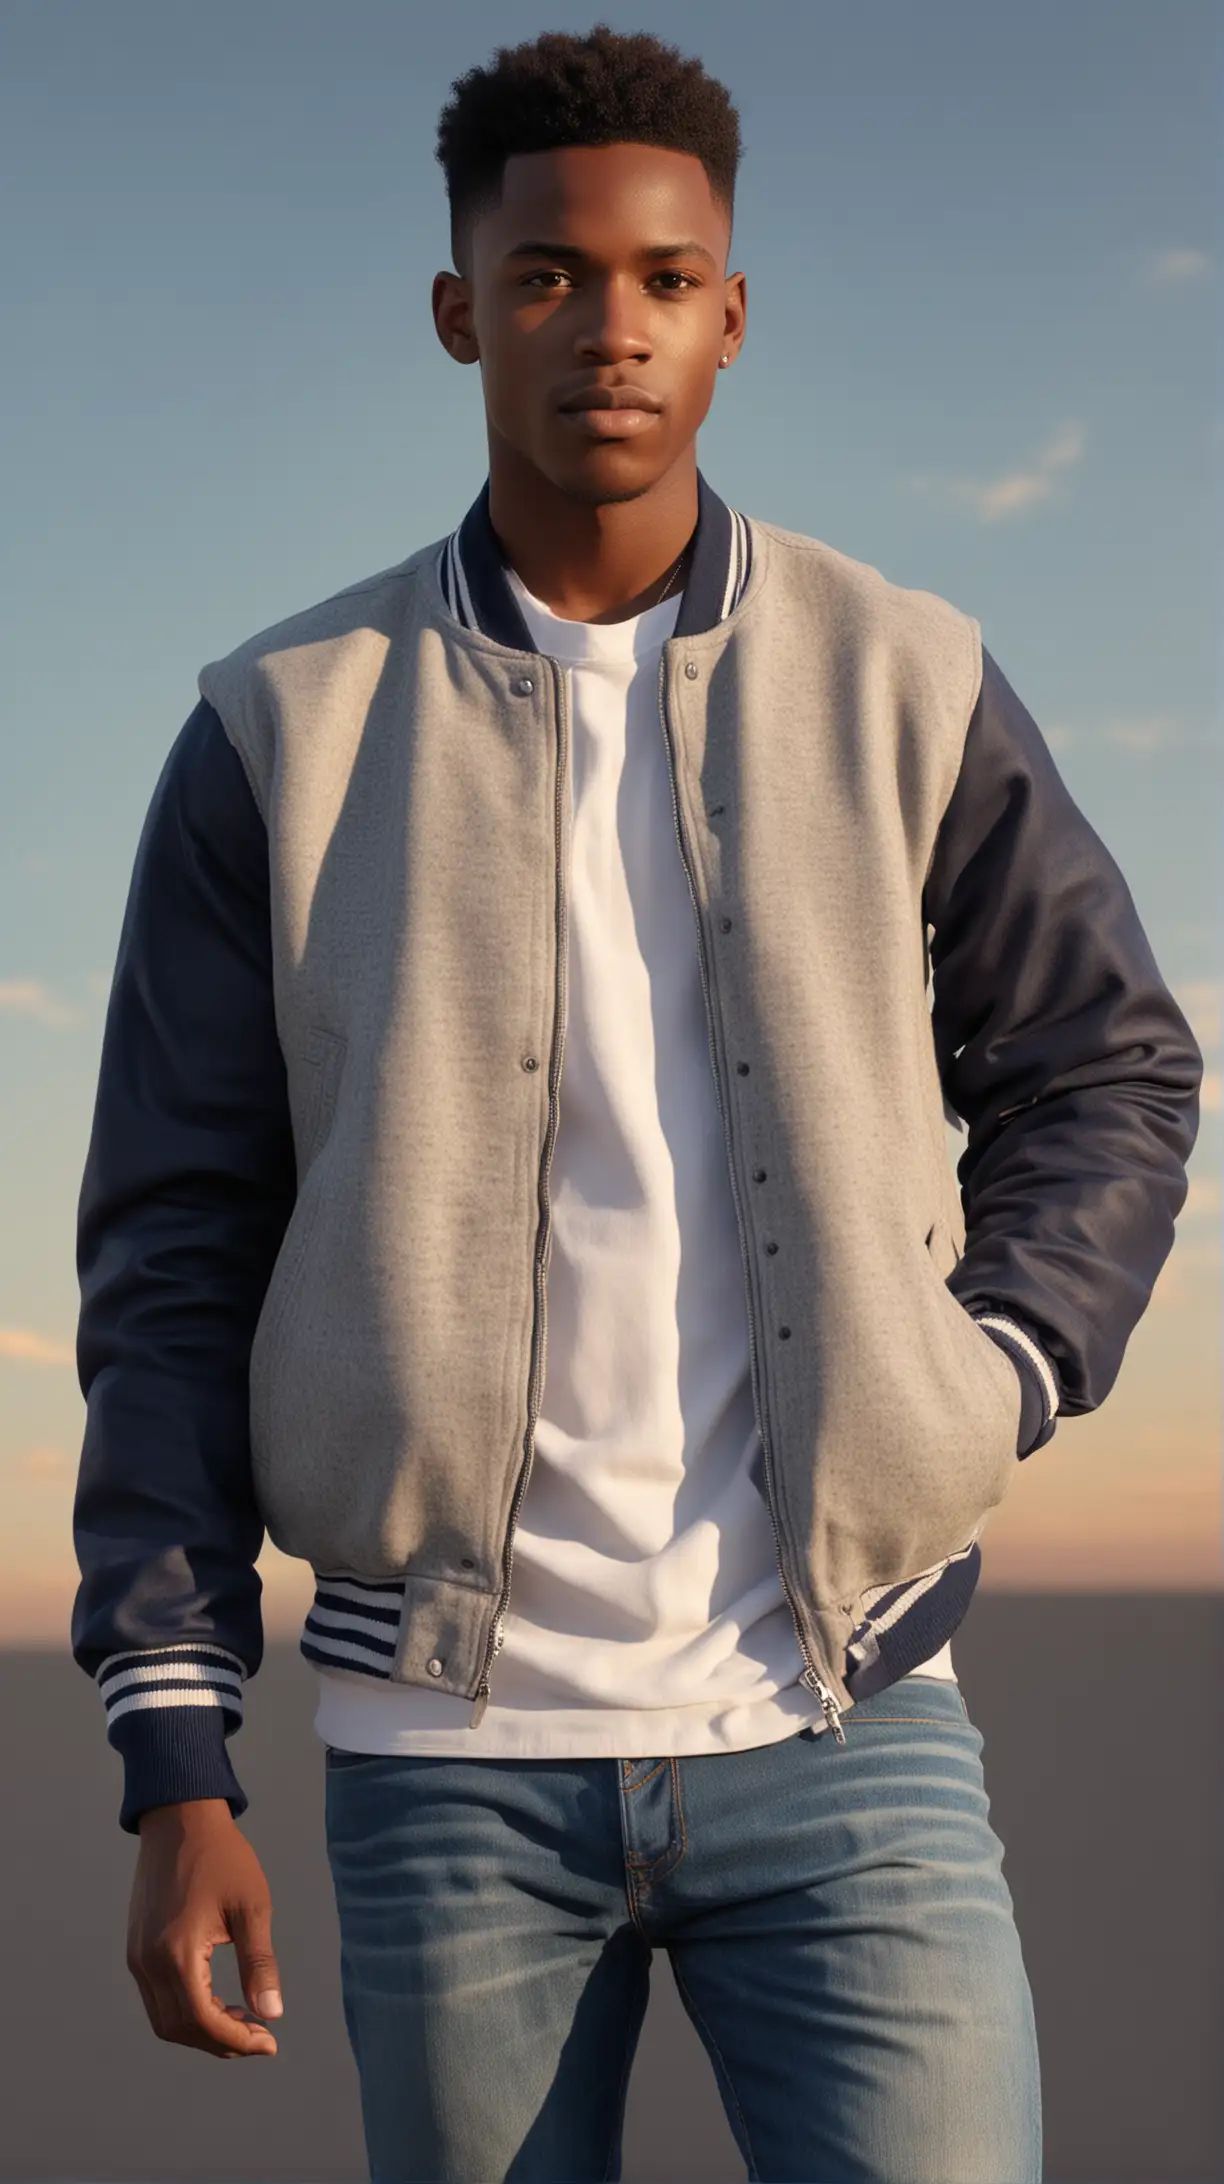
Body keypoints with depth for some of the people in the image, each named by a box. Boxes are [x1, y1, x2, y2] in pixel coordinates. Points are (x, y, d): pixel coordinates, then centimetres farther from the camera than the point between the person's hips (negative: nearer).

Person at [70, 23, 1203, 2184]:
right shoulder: (285, 736, 3)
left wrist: (983, 1392, -4)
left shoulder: (901, 687, 4)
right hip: (449, 1743, 0)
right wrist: (175, 1768, -3)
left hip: (840, 1717, 0)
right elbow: (175, 1257, 2)